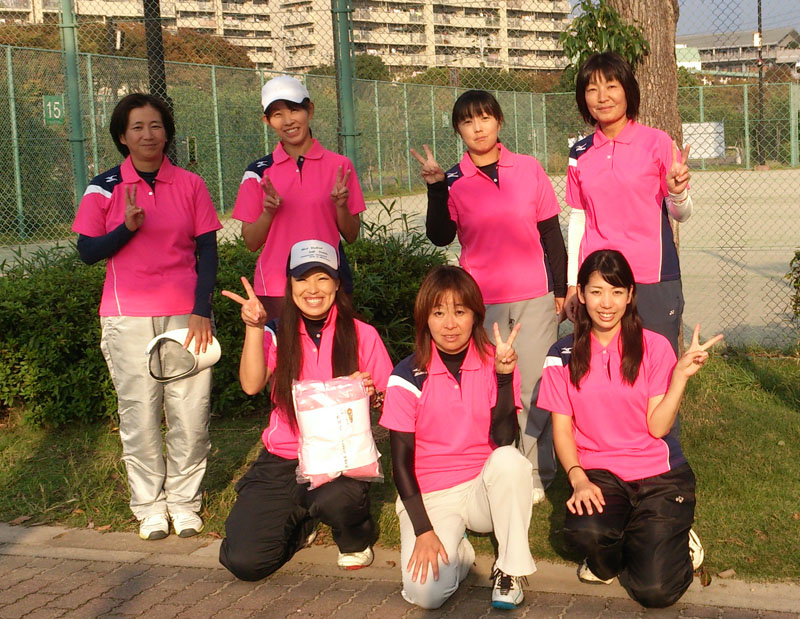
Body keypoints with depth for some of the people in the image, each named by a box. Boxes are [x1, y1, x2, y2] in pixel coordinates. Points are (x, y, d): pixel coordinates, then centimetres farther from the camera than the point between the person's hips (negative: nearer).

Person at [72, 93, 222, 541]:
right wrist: (128, 226, -15)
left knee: (191, 411, -2)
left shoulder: (190, 185, 7)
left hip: (186, 313, 1)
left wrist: (201, 310, -5)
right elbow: (88, 251, 2)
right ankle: (150, 505, 12)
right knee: (139, 414, 0)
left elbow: (207, 251, 6)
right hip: (128, 316, 0)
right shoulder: (104, 188, 4)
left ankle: (185, 501, 13)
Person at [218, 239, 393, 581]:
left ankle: (356, 540, 2)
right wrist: (254, 327, -19)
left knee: (336, 498, -39)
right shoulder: (278, 334, 6)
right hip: (281, 462, 2)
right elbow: (251, 384, -12)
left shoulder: (361, 335, 2)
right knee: (243, 560, -15)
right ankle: (300, 523, 20)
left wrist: (371, 394, -18)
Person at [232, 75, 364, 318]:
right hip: (275, 286, 0)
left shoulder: (339, 166, 4)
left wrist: (341, 205, -12)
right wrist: (268, 212, -13)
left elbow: (351, 236, 6)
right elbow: (251, 242, 4)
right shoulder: (260, 171, 4)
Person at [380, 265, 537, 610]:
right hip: (430, 496, -2)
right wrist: (423, 530, -14)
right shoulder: (409, 376, -10)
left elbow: (503, 441, -16)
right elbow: (401, 460, -7)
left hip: (484, 488, 2)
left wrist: (504, 375, -26)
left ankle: (510, 569, -13)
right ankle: (458, 548, 9)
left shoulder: (494, 362, -5)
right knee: (425, 591, -26)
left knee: (510, 460, -33)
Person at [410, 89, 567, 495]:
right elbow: (440, 237, -8)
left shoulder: (528, 169, 4)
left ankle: (537, 476, 13)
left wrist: (561, 288, 8)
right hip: (481, 301, 0)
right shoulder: (454, 181, 3)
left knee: (534, 386, 1)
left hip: (534, 297, 0)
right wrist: (436, 189, -16)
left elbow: (551, 233, 8)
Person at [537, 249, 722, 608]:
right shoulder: (563, 356, 3)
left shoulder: (655, 347, -1)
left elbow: (657, 426, -6)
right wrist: (578, 479, -15)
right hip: (598, 472, 1)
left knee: (655, 590, -18)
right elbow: (562, 428, 1)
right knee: (585, 531, -34)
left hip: (658, 474, -1)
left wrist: (681, 374, -18)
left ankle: (674, 539, 18)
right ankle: (610, 557, 4)